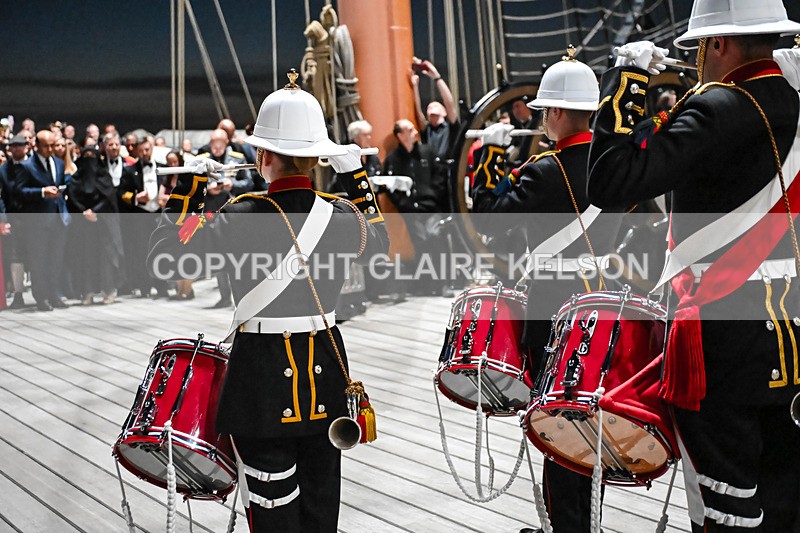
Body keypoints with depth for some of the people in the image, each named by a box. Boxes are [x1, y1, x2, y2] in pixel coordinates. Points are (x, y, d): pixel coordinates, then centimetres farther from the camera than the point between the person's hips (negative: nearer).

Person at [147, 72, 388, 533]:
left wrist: (187, 191, -4)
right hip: (325, 372, 4)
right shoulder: (342, 215, -5)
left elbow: (165, 257, -14)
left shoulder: (243, 218, -18)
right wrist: (358, 178, 22)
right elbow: (379, 241, 18)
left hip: (263, 376, -4)